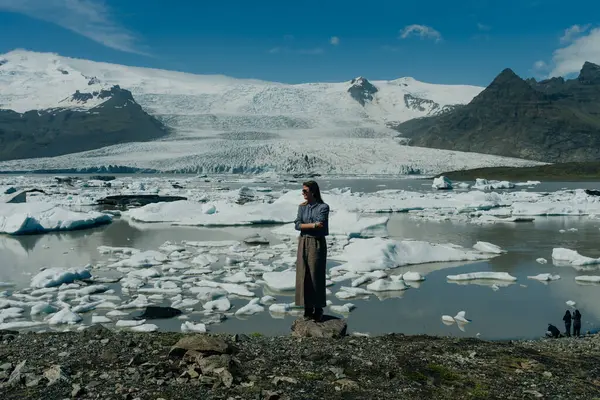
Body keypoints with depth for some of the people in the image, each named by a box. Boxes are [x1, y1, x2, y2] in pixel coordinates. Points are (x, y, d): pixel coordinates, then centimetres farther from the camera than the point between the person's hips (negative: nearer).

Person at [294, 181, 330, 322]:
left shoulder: (323, 207, -9)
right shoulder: (302, 207, 6)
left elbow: (320, 226, -19)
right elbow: (297, 225, -4)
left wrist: (305, 225, -8)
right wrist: (313, 225, -16)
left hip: (317, 243, -5)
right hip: (303, 243, 5)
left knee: (316, 276, 0)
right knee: (303, 276, 4)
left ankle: (318, 309, 11)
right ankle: (308, 308, 14)